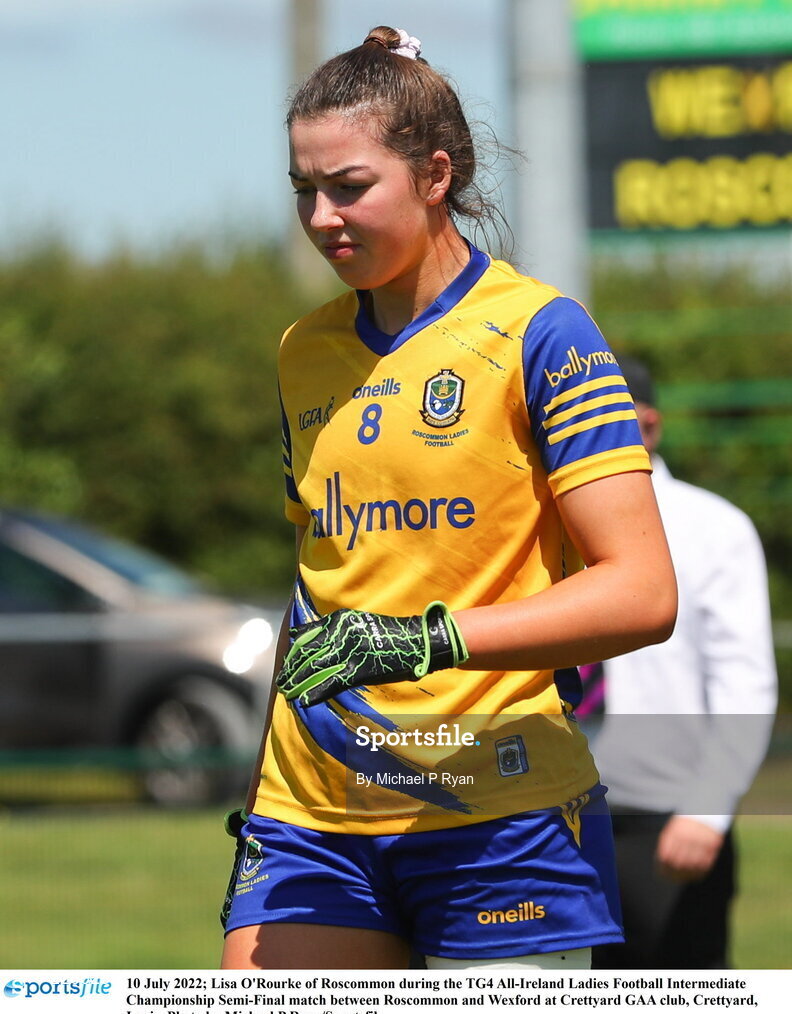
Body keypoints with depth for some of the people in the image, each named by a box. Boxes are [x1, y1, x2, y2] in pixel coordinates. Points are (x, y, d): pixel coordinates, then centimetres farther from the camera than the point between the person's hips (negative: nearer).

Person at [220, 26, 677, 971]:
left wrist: (429, 638, -20)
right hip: (314, 814, 5)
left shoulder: (536, 332, -4)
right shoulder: (304, 352, 14)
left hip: (502, 820, -5)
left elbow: (642, 591, -11)